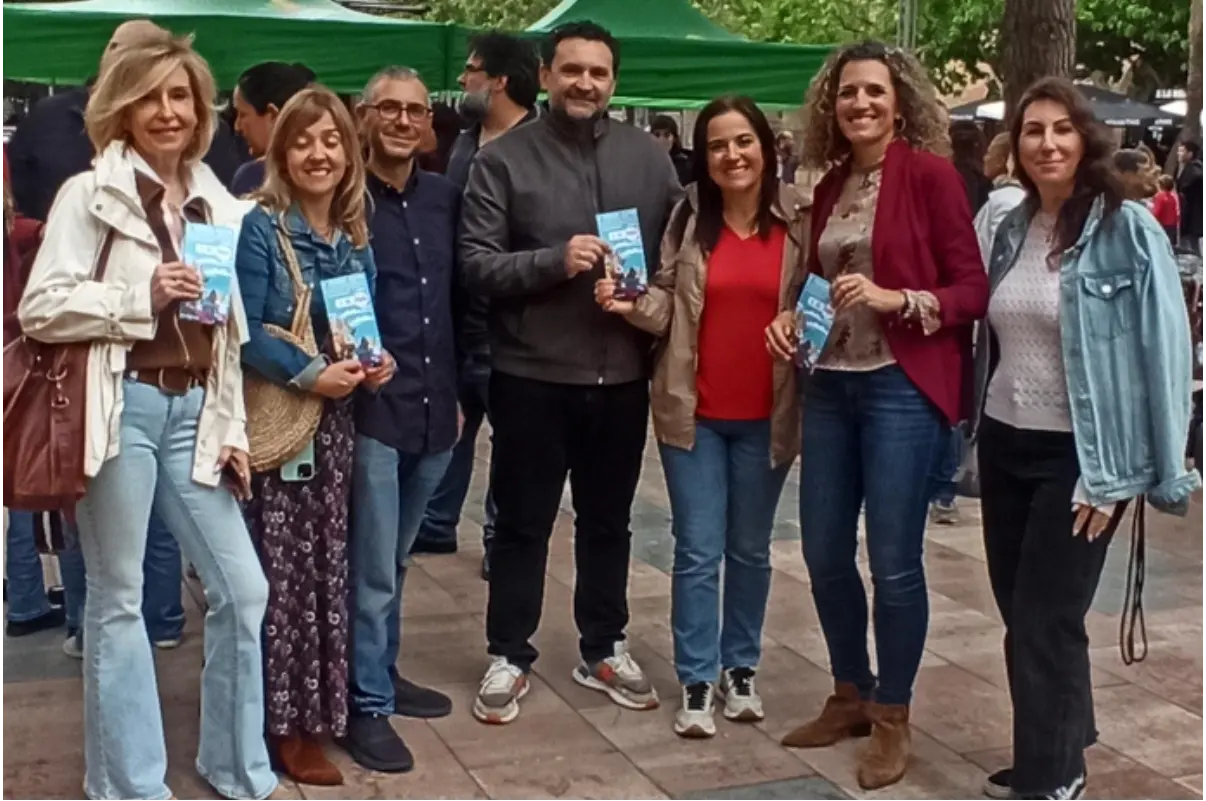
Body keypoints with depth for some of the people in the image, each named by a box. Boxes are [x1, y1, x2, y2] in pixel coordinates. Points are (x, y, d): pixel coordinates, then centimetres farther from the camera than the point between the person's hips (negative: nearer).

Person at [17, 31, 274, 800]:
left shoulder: (218, 205, 12)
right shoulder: (90, 194, -3)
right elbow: (40, 307, -9)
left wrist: (233, 429, 11)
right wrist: (144, 295, -16)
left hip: (192, 411, 5)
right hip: (121, 407, -5)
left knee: (243, 589, 5)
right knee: (118, 599, 5)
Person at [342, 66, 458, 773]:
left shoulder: (446, 197, 9)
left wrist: (461, 387, 13)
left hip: (434, 405, 5)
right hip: (370, 404, -5)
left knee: (395, 561, 20)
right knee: (373, 569, 2)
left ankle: (384, 675, 34)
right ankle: (367, 705, 14)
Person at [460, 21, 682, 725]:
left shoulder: (648, 155, 5)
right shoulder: (504, 159, -4)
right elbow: (477, 264, -10)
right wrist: (553, 261, -22)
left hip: (623, 374, 3)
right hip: (532, 374, -3)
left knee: (608, 520, 16)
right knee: (523, 523, 9)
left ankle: (605, 650, 32)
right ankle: (510, 657, 23)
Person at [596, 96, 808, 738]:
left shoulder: (799, 221, -3)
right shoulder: (688, 216, 0)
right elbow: (668, 307, 1)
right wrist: (630, 304, -18)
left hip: (766, 415, 0)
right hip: (693, 412, 0)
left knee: (750, 550, 15)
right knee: (698, 552, 4)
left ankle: (741, 668, 30)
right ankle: (697, 682, 14)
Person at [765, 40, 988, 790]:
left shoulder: (931, 174, -6)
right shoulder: (831, 185, 12)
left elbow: (974, 290, -9)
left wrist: (895, 298, -22)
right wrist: (794, 317, 1)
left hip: (903, 387, -6)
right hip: (831, 384, 6)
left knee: (894, 559, -1)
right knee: (824, 553, 11)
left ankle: (893, 718, 17)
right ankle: (850, 696, 30)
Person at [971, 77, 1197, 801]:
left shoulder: (1128, 229, -11)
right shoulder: (1012, 229, 7)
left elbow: (1166, 350, -13)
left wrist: (1117, 473, -16)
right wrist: (974, 437, 12)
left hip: (1076, 455, -6)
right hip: (1005, 444, 6)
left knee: (1045, 620, -1)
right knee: (1018, 612, 14)